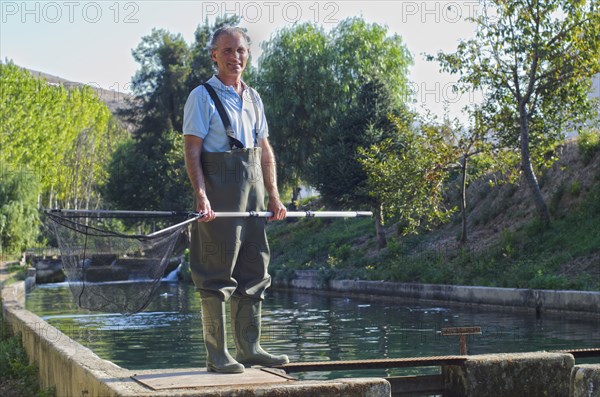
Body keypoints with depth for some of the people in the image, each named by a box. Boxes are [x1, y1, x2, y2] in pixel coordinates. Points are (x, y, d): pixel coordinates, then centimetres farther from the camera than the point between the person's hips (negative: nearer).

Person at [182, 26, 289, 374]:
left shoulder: (253, 97, 17)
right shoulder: (202, 96, -3)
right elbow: (192, 151, -10)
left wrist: (274, 195, 13)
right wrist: (201, 195, -21)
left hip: (252, 191, 7)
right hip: (218, 191, -7)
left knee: (254, 270, 8)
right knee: (217, 274, -5)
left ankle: (249, 348, 16)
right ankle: (217, 354, 0)